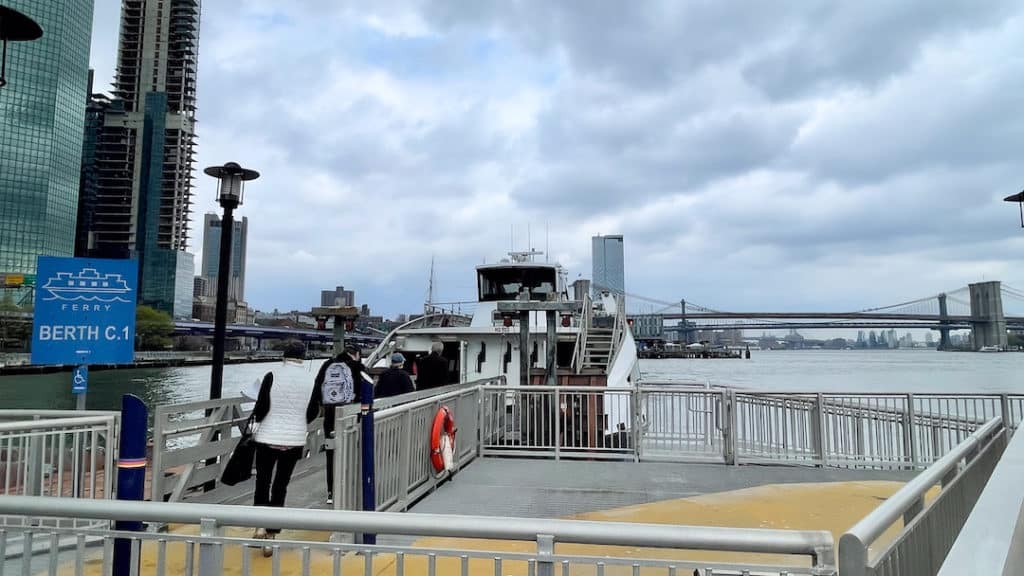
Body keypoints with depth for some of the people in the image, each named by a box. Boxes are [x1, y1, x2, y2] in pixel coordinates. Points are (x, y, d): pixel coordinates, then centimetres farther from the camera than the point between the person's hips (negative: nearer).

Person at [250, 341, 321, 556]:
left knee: (262, 482, 16)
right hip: (295, 440, 2)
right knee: (280, 487, 11)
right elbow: (313, 412, 2)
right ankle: (271, 535, 13)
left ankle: (260, 526, 4)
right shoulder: (310, 380, -4)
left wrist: (258, 417, 12)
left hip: (268, 437, -2)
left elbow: (261, 409, -11)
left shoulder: (272, 376, -10)